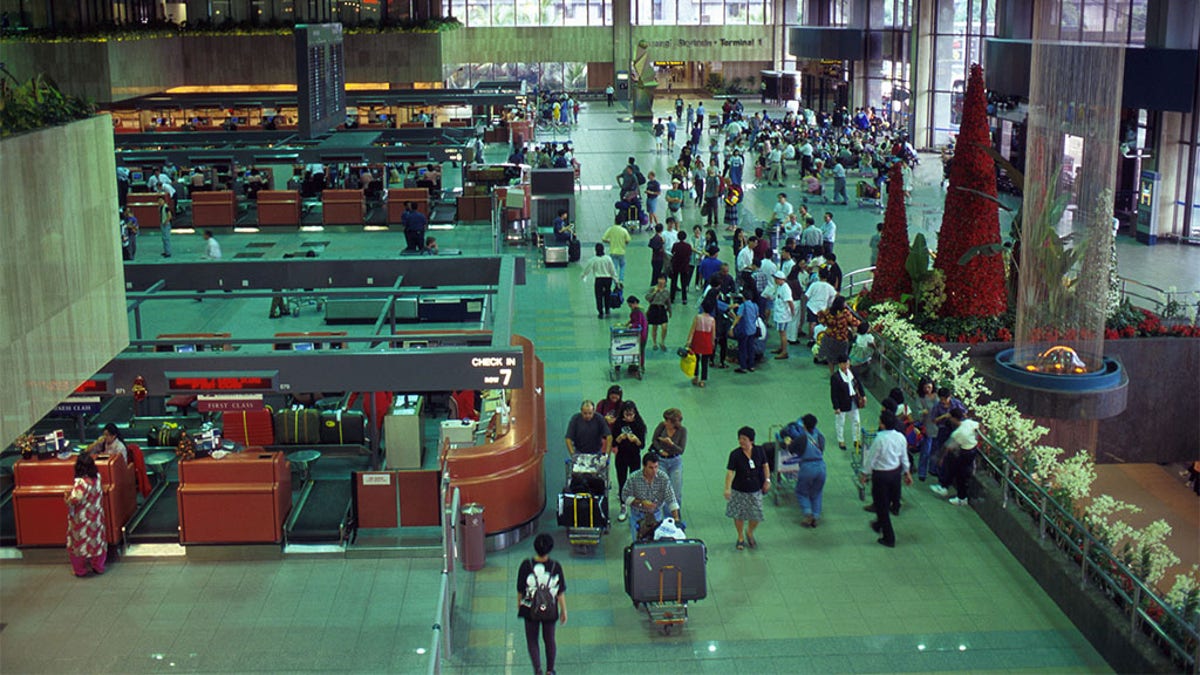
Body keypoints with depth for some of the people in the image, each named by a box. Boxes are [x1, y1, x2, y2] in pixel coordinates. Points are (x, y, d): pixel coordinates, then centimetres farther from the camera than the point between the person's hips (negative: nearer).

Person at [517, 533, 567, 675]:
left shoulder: (526, 565, -18)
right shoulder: (555, 567, -17)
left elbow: (520, 589, -7)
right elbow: (560, 592, -10)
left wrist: (519, 605, 11)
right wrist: (563, 610, 3)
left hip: (530, 609, -1)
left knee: (532, 640, 16)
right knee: (549, 639, 20)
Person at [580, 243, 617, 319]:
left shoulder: (593, 260, -6)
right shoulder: (608, 258, -3)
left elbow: (586, 270, 3)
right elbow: (613, 270, 1)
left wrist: (582, 277, 19)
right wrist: (616, 279, 8)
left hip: (598, 279, -2)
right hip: (608, 279, 2)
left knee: (599, 296, 4)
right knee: (607, 294, 21)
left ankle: (601, 313, 4)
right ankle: (607, 310, 29)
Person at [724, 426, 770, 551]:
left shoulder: (759, 451, -7)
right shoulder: (735, 454, -15)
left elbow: (765, 466, 7)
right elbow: (730, 472, -19)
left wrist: (767, 480, -3)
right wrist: (727, 488, -27)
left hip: (755, 490, 2)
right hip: (739, 490, -2)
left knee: (756, 516, 5)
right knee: (739, 515, 8)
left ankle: (749, 533, 36)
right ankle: (741, 538, 30)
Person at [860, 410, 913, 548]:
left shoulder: (879, 440, -26)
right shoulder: (900, 437, -8)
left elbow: (871, 459, -16)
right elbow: (904, 457, 5)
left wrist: (865, 474, -1)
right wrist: (907, 472, 19)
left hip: (881, 475, -7)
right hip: (896, 472, 7)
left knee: (881, 505, 8)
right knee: (886, 502, 26)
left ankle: (889, 538, 14)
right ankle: (879, 525, 49)